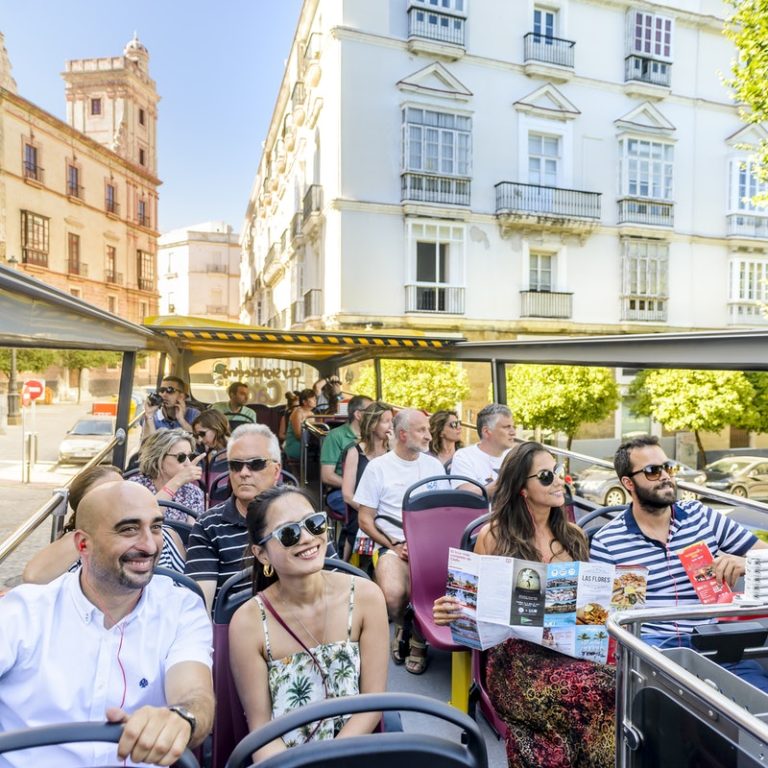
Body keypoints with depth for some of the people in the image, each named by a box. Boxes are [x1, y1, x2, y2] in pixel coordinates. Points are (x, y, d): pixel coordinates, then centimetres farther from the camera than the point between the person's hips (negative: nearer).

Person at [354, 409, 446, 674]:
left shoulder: (434, 465, 14)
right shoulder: (378, 467, 2)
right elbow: (365, 520, 2)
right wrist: (395, 545, -10)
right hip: (394, 546, -2)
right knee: (392, 593, -32)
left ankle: (419, 638, 6)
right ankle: (401, 627, 7)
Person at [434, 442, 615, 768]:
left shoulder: (574, 536, 13)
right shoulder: (493, 535, -1)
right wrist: (453, 613, -16)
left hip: (573, 649, 5)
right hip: (516, 653, -4)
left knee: (617, 684, -28)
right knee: (598, 691, -31)